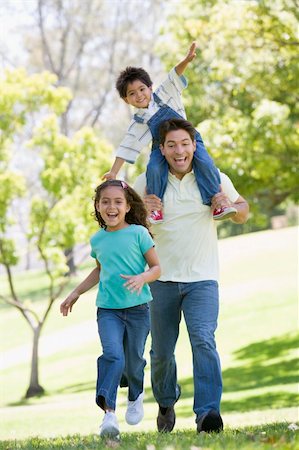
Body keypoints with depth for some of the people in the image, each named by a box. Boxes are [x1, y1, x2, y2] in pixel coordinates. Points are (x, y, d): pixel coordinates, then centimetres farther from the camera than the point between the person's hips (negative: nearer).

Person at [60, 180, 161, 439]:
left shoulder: (138, 233, -4)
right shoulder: (97, 240, 9)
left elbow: (156, 267, -2)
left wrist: (142, 278, -23)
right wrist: (76, 294, 28)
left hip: (137, 307, -2)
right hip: (107, 309, 2)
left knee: (133, 360, 9)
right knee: (112, 354, -20)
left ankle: (136, 396, 42)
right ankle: (109, 412, -30)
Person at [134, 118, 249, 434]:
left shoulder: (214, 179, 0)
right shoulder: (148, 182, -1)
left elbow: (242, 214, 13)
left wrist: (231, 206, -11)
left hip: (202, 280, -1)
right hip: (163, 280, 2)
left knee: (204, 341, -22)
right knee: (161, 352, 11)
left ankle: (207, 414, -29)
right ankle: (166, 403, 39)